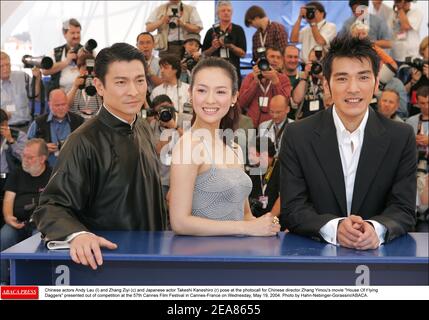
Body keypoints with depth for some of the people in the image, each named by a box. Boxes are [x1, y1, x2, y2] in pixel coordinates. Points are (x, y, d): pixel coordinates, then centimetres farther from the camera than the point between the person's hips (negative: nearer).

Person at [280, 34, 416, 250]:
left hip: (379, 252, 1)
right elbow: (292, 208, -6)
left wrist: (376, 229, -23)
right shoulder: (297, 136, -3)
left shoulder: (401, 137, 0)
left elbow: (404, 210, -2)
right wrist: (334, 228, -24)